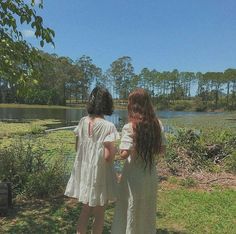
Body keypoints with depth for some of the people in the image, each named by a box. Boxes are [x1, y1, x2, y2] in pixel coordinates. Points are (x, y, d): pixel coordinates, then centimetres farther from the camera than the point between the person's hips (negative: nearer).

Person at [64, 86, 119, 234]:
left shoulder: (83, 122, -2)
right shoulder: (108, 126, -20)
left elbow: (77, 147, 8)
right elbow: (108, 157, -21)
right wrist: (114, 149, -1)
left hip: (84, 171, 6)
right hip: (100, 174, -6)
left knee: (86, 209, 24)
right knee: (99, 213, 15)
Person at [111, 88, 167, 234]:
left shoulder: (129, 127, -18)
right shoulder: (157, 124, -3)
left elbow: (125, 154, -24)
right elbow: (162, 149, 4)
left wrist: (119, 150, -4)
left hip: (134, 175, -5)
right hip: (151, 175, 5)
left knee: (131, 211, 13)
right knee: (148, 210, 22)